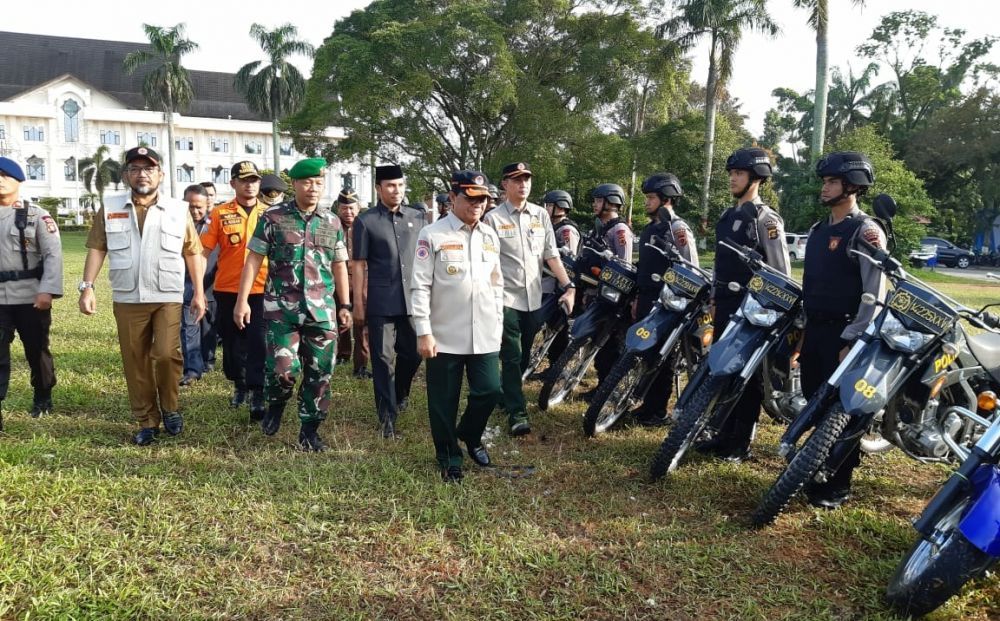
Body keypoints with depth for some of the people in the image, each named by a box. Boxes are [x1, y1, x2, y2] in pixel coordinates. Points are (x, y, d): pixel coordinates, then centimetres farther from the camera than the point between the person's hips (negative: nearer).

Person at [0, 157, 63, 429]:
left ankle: (43, 398, 32)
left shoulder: (36, 216, -2)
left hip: (31, 296, -2)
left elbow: (53, 254, -9)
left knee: (37, 350, 12)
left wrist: (47, 290, -19)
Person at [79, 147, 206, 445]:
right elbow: (97, 248, 6)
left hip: (168, 297, -2)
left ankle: (169, 408, 11)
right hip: (127, 299, 2)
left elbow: (193, 253, 5)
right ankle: (147, 421, 19)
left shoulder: (178, 210, 2)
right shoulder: (110, 209, 6)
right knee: (135, 363, 6)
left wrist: (199, 293, 1)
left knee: (166, 354, -14)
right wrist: (87, 287, -3)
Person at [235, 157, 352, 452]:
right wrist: (242, 300, -6)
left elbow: (339, 266, 14)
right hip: (282, 309, -3)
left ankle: (309, 430, 19)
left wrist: (345, 306, 10)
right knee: (283, 368, -10)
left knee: (320, 372, 4)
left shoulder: (332, 222, 8)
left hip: (322, 311, 3)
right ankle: (276, 404, 25)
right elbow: (254, 259, 0)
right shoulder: (273, 217, 0)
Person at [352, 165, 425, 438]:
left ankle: (400, 395, 40)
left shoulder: (418, 218, 8)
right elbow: (359, 265, 0)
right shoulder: (365, 221, -1)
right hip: (381, 303, -3)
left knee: (412, 355, 11)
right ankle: (387, 418, 10)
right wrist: (358, 303, -3)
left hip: (413, 300, 3)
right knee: (384, 360, 1)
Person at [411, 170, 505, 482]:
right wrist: (423, 333, -12)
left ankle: (470, 436, 35)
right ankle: (449, 458, 26)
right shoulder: (432, 235, -6)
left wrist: (498, 323, 13)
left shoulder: (491, 236, 10)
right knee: (444, 401, 7)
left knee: (489, 391, 5)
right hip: (445, 336, -4)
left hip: (485, 335, 4)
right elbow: (420, 287, -8)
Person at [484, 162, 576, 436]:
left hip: (533, 298, 4)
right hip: (506, 298, -4)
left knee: (524, 357, 14)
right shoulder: (493, 218, -4)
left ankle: (506, 396, 34)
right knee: (512, 357, -6)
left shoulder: (541, 215, 8)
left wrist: (568, 286, -2)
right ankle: (517, 413, -1)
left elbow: (551, 255, 7)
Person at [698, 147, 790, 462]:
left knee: (748, 375, 0)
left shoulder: (766, 219, -10)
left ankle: (741, 443, 7)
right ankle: (725, 434, 23)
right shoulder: (726, 217, 14)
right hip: (724, 305, 8)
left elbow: (781, 271, -12)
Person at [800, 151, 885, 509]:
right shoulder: (818, 230, 15)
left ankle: (837, 486, 6)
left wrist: (853, 340, -19)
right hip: (814, 329, 8)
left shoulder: (866, 232, -10)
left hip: (844, 333, -7)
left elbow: (874, 295, -15)